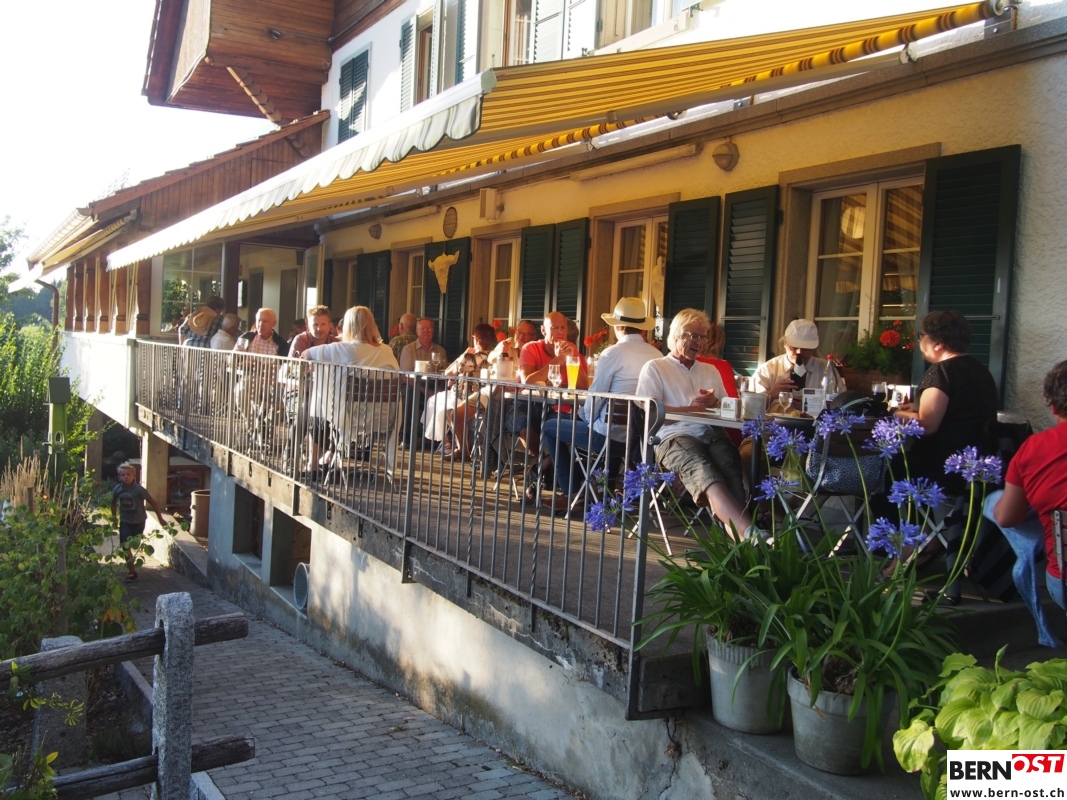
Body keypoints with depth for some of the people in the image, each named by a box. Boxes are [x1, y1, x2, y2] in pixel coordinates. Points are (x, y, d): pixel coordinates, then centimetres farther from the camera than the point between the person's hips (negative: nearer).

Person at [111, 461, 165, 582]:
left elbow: (153, 503, -16)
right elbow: (113, 503, 9)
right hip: (125, 522, 2)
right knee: (125, 546, -8)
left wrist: (160, 519, -13)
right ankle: (132, 572, -1)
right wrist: (114, 517, 12)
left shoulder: (139, 489, -22)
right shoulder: (117, 489, -11)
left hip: (138, 522, -2)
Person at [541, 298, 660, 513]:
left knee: (550, 427, 15)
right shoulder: (657, 356, 2)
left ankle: (572, 492, 16)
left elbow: (595, 397, -9)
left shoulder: (613, 353, -14)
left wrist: (585, 416, 13)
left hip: (610, 435, -7)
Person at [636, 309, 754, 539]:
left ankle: (735, 532, -53)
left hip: (713, 435, 5)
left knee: (732, 471, -35)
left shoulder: (711, 371, 33)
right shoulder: (655, 368, 16)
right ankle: (749, 533, -57)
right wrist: (691, 408, -2)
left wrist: (714, 404, 3)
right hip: (675, 437, -4)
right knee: (706, 475, -39)